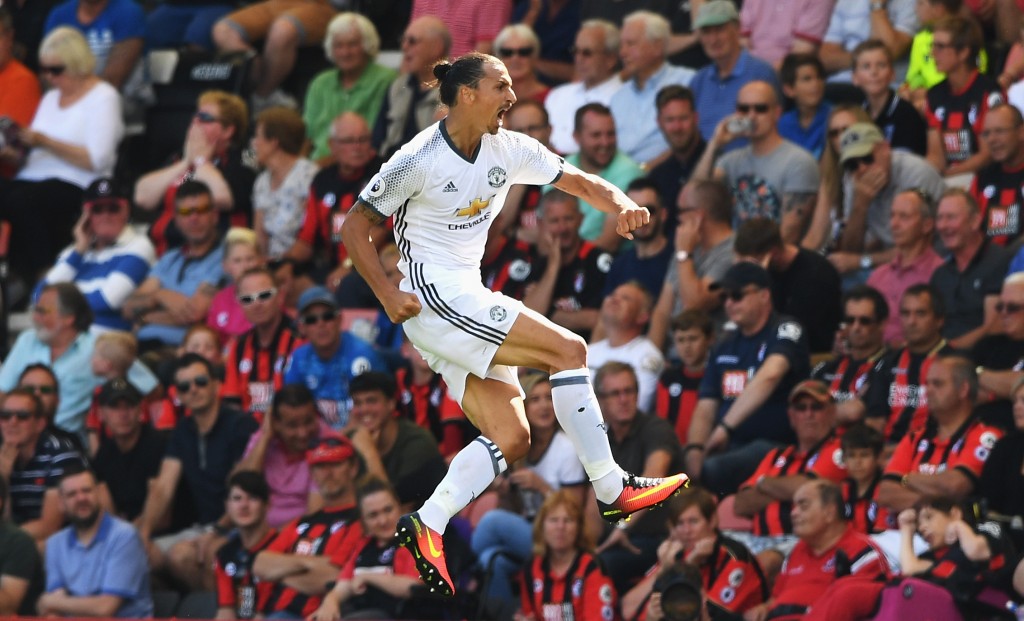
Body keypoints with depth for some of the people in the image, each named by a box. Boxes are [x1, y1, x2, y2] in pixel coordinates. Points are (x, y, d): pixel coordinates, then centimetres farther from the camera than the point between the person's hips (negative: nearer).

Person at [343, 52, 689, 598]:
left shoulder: (508, 150, 6)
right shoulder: (420, 159, -12)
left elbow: (583, 183, 10)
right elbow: (354, 226, -6)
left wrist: (621, 206, -12)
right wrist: (387, 293, -18)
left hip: (468, 304, 8)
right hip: (433, 297, -8)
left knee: (511, 440, -3)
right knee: (568, 349, -16)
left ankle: (426, 526, -6)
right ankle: (611, 490, -13)